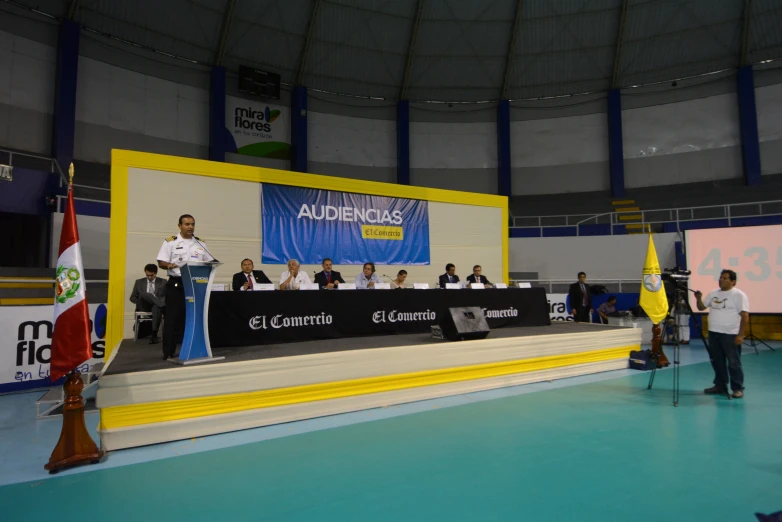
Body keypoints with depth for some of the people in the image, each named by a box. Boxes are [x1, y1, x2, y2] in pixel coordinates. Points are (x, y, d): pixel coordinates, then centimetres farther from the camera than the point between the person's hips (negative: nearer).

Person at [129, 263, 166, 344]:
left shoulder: (163, 282, 10)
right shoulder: (139, 282, 15)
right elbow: (132, 297, 13)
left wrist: (161, 301, -17)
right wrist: (140, 302, -8)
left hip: (156, 306, -1)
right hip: (144, 307, 1)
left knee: (157, 307, -41)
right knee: (143, 294, -31)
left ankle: (154, 335, -42)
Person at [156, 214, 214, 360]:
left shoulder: (201, 243, 12)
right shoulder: (170, 242, 0)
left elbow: (209, 262, 13)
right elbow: (161, 262, -3)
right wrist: (169, 265, -24)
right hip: (176, 284, -4)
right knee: (173, 317, -2)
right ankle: (168, 352, 4)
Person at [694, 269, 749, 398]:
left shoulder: (739, 295, -7)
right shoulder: (713, 293, 12)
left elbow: (745, 316, -11)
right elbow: (701, 307, 16)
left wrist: (740, 335, -17)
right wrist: (698, 299, -5)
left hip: (730, 335, -6)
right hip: (713, 333, 6)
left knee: (734, 363, -1)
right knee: (717, 361, 13)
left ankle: (737, 389, 9)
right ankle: (720, 386, 24)